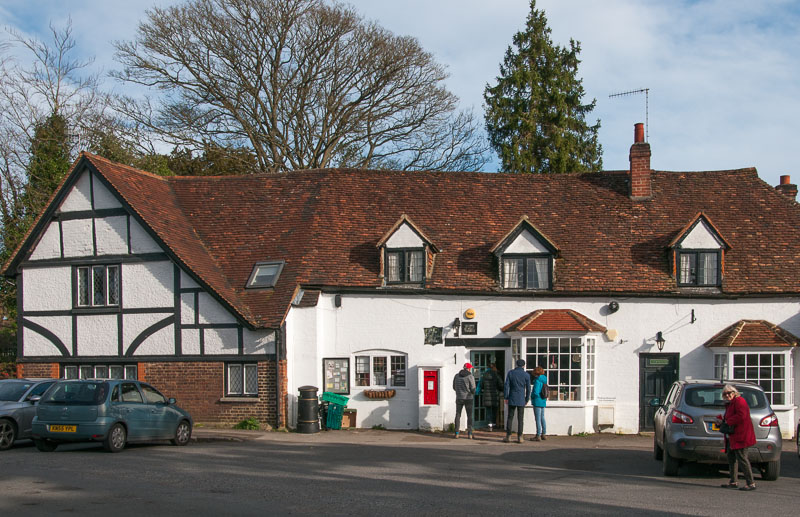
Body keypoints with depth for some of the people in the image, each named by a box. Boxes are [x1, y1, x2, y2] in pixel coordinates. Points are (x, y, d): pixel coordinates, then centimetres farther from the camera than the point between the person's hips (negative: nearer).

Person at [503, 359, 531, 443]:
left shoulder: (510, 373, -1)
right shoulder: (526, 375, -3)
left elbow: (506, 385, -3)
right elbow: (528, 388, 0)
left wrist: (506, 397, 5)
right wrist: (527, 399, 11)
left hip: (512, 399, 1)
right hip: (521, 400, -1)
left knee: (510, 417, 7)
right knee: (520, 419, 4)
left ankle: (508, 436, 5)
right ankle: (519, 437, 3)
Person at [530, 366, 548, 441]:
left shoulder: (537, 381, -16)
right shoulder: (544, 380, 9)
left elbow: (536, 392, -22)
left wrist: (532, 396, -2)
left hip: (537, 402, -9)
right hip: (543, 402, 9)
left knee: (538, 419, -4)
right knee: (542, 418, 17)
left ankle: (538, 435, -2)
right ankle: (544, 434, 23)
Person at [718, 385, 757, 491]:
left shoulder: (739, 401, -10)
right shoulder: (729, 404, 21)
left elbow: (741, 415, -24)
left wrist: (728, 422, -17)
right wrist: (721, 420, 8)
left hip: (740, 436, -11)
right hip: (732, 437, 11)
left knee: (742, 459, -11)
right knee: (731, 458, 14)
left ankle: (751, 483, -8)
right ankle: (734, 481, 21)